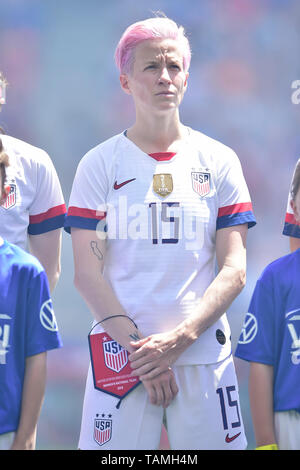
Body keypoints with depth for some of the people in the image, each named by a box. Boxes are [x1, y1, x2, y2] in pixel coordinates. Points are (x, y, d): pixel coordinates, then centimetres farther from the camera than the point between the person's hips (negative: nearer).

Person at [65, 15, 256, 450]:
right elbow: (87, 273, 0)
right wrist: (138, 347, -11)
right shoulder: (101, 165, 5)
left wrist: (179, 339, -11)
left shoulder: (218, 161, 8)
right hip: (120, 354, -1)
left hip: (203, 351, 1)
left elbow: (234, 271, 2)